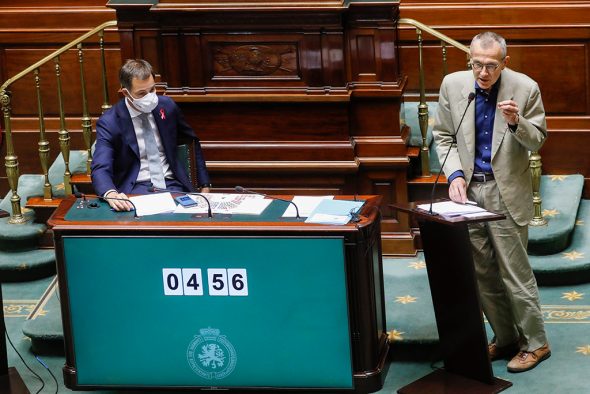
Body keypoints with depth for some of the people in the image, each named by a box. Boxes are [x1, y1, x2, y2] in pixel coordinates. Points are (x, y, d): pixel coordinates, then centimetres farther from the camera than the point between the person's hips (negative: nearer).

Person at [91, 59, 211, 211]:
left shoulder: (167, 105, 5)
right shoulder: (108, 123, -7)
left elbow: (192, 143, 20)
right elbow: (100, 169, -18)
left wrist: (204, 185, 13)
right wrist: (111, 194, -41)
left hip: (171, 184, 3)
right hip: (136, 187, -3)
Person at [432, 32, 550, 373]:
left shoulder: (525, 89, -12)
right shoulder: (452, 85, -4)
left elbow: (537, 140, -3)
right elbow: (443, 135, 6)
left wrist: (516, 122, -24)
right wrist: (455, 174, -8)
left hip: (506, 192, -4)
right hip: (468, 190, 4)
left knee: (515, 271, -2)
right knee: (482, 273, 11)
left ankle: (535, 343, 12)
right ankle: (505, 338, 25)